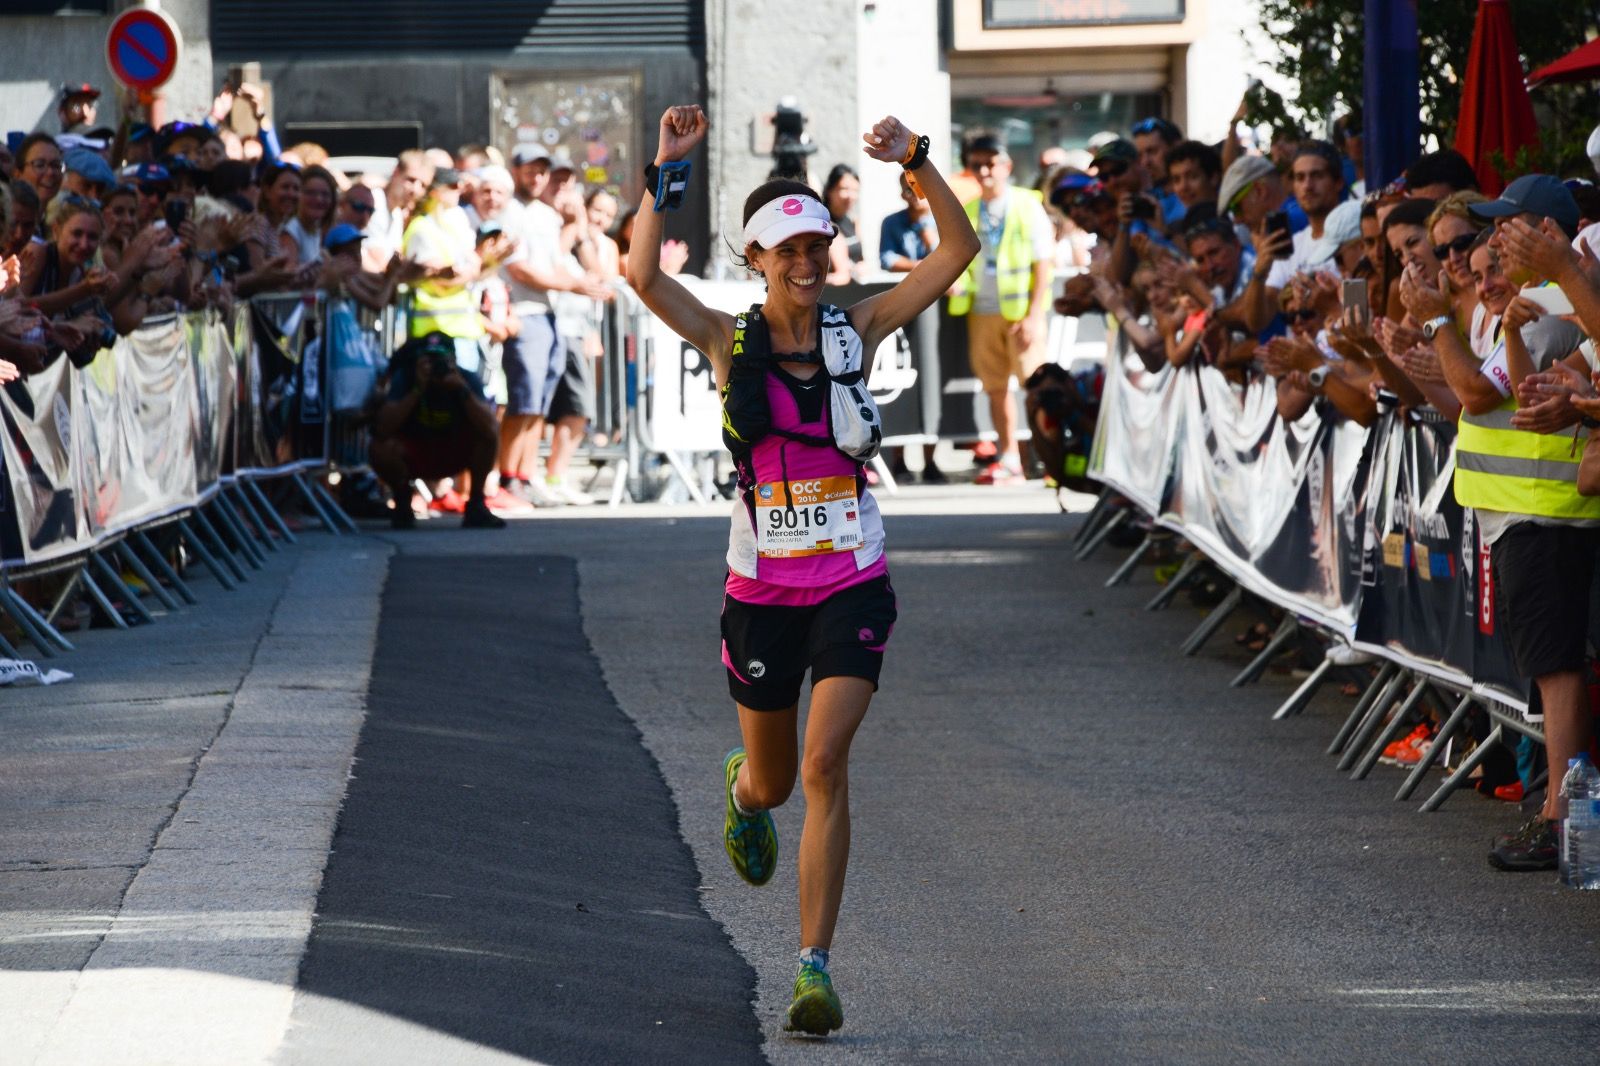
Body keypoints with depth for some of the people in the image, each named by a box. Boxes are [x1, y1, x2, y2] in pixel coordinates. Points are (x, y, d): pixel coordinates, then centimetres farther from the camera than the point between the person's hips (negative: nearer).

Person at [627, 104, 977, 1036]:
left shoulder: (858, 330, 1)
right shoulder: (729, 341, -2)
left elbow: (959, 251, -5)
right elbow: (643, 273, -18)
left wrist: (917, 163, -17)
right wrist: (668, 169, -22)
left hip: (853, 583, -1)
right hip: (763, 587, 1)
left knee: (825, 765, -16)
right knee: (773, 781, 15)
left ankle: (817, 967, -13)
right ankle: (742, 787, 56)